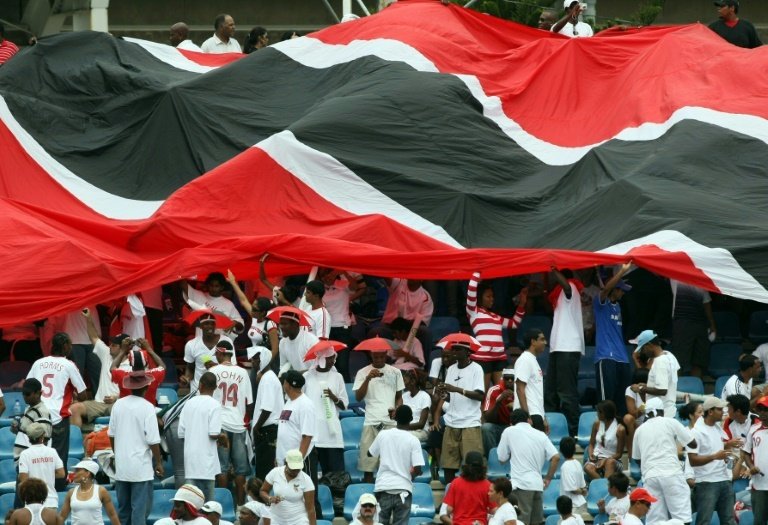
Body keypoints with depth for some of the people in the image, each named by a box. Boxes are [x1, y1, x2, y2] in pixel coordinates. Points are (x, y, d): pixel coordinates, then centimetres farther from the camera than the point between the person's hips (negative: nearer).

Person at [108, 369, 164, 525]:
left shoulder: (118, 405, 1)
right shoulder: (147, 407, -14)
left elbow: (111, 435, 9)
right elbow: (153, 441, -14)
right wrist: (158, 463, -2)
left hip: (121, 466, 5)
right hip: (141, 467, -5)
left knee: (123, 508, 14)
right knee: (140, 507, -2)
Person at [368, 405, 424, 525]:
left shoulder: (383, 435, 0)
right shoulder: (413, 441, -7)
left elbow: (370, 453, 16)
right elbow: (417, 470, -12)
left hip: (383, 487, 2)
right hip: (403, 488, -2)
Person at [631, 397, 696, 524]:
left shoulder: (640, 430, 16)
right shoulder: (670, 422, 5)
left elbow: (637, 458, 24)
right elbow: (693, 444, 4)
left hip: (650, 476, 3)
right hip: (671, 473, -3)